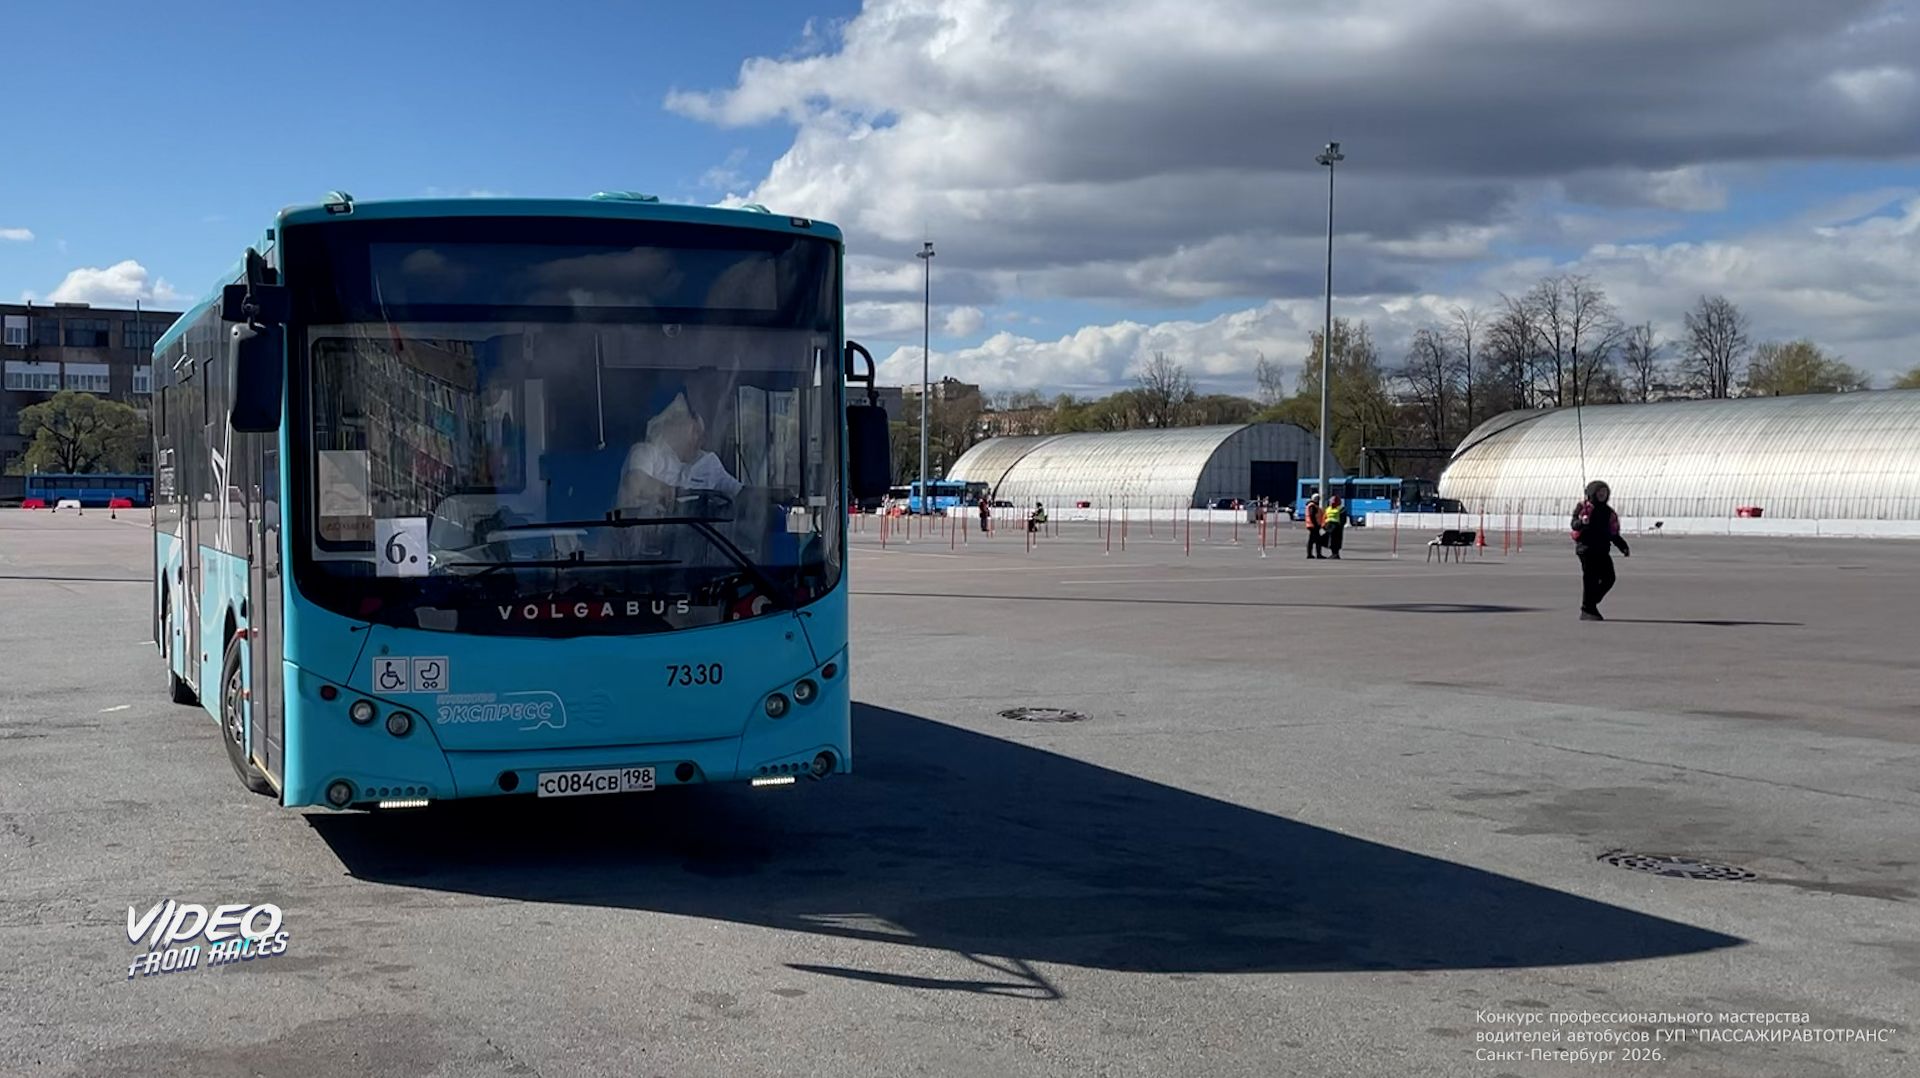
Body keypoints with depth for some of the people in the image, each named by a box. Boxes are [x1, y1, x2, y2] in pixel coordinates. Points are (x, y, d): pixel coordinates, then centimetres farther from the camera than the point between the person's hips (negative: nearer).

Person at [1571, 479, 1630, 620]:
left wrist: (1624, 548, 15)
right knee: (1591, 579, -8)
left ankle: (1590, 604, 17)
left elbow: (1614, 533, 24)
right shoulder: (1584, 507, 0)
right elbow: (1574, 524, -13)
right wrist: (1582, 522, -36)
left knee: (1609, 578, 0)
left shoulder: (1608, 512, 20)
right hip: (1586, 548, -6)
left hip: (1602, 550, 7)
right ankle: (1587, 610, -1)